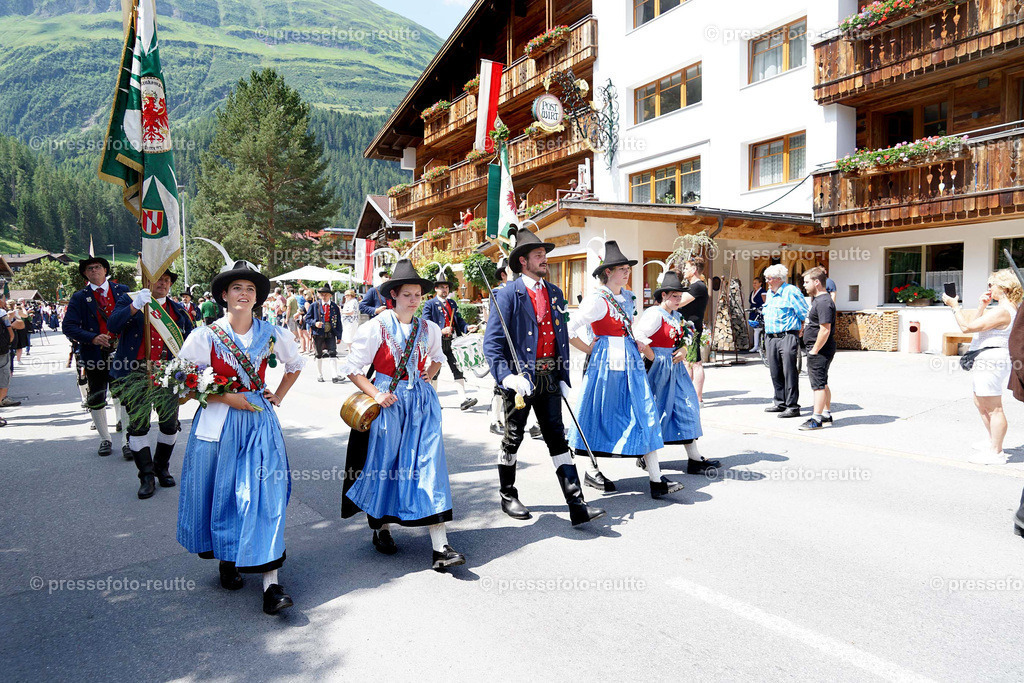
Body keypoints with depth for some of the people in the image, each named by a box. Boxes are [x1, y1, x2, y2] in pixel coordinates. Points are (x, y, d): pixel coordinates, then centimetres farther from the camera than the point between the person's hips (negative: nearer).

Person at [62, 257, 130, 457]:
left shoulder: (122, 291, 7)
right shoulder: (79, 298, 5)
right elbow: (68, 327, -3)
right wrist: (93, 338, -17)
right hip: (94, 355, 1)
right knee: (96, 399, 9)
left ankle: (128, 440, 6)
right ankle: (105, 439, 24)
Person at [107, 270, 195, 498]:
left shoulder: (177, 309, 16)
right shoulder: (130, 301, 6)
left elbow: (190, 335, 23)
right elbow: (113, 325, -11)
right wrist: (135, 306, -25)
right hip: (136, 373, -3)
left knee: (170, 423, 5)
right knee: (138, 425, -2)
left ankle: (161, 468, 26)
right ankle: (147, 476, 9)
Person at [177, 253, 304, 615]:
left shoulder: (272, 334, 3)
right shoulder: (205, 336, -3)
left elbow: (295, 364, 21)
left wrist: (279, 396, 9)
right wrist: (227, 397, -11)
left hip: (260, 421, 1)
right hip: (218, 422, 0)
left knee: (264, 494, -7)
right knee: (221, 493, 7)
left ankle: (270, 581, -7)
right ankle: (226, 559, 32)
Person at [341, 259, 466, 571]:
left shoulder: (428, 329, 7)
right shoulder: (376, 328, -5)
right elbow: (353, 368, -3)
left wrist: (429, 374, 8)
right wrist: (375, 394, -14)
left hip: (421, 401, 3)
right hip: (388, 401, -2)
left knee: (429, 465, -5)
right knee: (384, 465, 7)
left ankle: (440, 547, -7)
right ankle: (382, 528, 32)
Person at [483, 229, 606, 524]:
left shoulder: (555, 293, 12)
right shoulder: (508, 294, -7)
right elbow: (492, 342, -13)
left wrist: (564, 377, 12)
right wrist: (507, 376, -25)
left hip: (549, 377, 5)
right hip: (521, 377, -5)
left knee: (558, 439, 5)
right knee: (513, 439, 9)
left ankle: (577, 505, 5)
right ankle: (508, 496, 29)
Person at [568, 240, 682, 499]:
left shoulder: (628, 297, 13)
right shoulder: (597, 300, -12)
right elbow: (569, 331, -14)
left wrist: (639, 344, 12)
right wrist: (590, 349, -7)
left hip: (631, 361, 7)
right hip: (606, 361, -7)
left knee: (645, 416, 0)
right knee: (603, 417, 4)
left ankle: (656, 480, 2)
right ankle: (593, 471, 23)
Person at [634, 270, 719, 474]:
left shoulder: (677, 316, 13)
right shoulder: (654, 314, -13)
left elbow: (683, 340, 21)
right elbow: (638, 337, -20)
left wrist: (683, 351, 0)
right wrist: (653, 356, -16)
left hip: (675, 366, 8)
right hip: (658, 366, -8)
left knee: (686, 407, 4)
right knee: (654, 410, 2)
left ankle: (694, 458, 7)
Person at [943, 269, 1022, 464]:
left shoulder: (1002, 311, -19)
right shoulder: (1006, 308, 16)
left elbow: (967, 326, -22)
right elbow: (975, 324, 20)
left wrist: (955, 306, -11)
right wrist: (982, 306, 10)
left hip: (991, 359, -12)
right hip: (987, 359, 12)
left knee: (993, 408, -6)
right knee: (980, 404, 23)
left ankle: (996, 453, 0)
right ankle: (993, 442, 36)